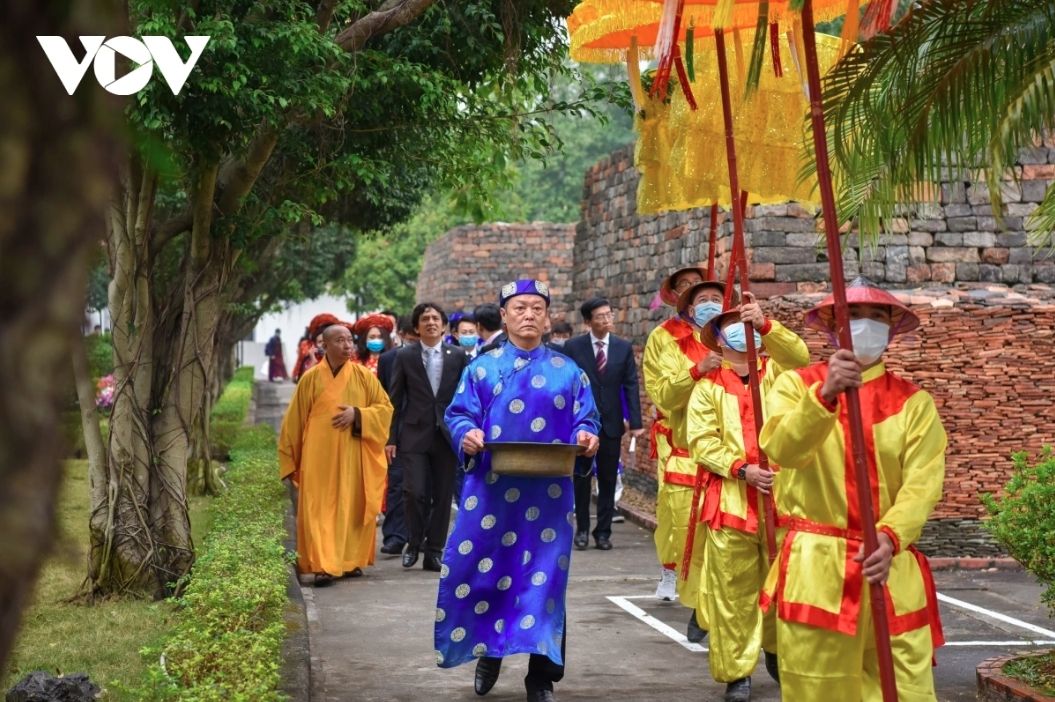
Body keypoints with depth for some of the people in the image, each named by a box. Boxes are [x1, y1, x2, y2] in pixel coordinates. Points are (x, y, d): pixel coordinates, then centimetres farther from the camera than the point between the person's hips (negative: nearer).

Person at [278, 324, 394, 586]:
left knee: (353, 506, 6)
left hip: (353, 457, 1)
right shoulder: (311, 378, 2)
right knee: (320, 509, -7)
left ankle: (351, 560, 19)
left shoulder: (364, 376, 4)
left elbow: (385, 407, 5)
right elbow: (295, 420, 7)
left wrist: (357, 414, -13)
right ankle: (323, 566, -10)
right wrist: (289, 458, 8)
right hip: (320, 457, -1)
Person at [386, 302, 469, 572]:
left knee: (442, 496, 4)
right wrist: (391, 438, -1)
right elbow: (395, 400, 4)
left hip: (447, 435, 1)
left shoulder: (458, 356, 5)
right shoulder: (405, 357, 3)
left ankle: (434, 551, 14)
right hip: (415, 435, -1)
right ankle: (414, 543, 15)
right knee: (415, 493, -8)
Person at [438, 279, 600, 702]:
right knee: (478, 570, 0)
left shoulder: (567, 371, 8)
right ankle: (487, 650, 27)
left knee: (544, 576, 1)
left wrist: (586, 437, -15)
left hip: (548, 493, 0)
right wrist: (467, 435, -18)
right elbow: (458, 415, 4)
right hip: (490, 491, 0)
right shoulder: (482, 368, 8)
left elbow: (585, 420, 7)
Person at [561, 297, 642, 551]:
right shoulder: (573, 346, -3)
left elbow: (630, 386, 1)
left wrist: (635, 422, -6)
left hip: (611, 423, 2)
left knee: (608, 480, 7)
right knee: (581, 479, 7)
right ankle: (582, 529, 18)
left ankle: (603, 531, 16)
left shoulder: (624, 347, 3)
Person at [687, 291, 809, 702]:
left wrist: (765, 324, -24)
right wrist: (741, 469, -15)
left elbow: (800, 356, -12)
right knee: (734, 590, 0)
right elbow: (701, 442, -3)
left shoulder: (776, 372, 11)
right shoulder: (708, 387, 5)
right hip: (731, 499, -2)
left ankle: (777, 651, 31)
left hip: (781, 494, 2)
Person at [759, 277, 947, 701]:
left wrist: (889, 538, -23)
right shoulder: (796, 386, 3)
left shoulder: (913, 402, 7)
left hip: (891, 567, 1)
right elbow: (782, 449, -17)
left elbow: (922, 484, -5)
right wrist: (826, 394, -33)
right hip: (815, 568, -1)